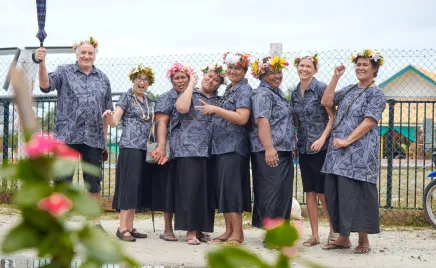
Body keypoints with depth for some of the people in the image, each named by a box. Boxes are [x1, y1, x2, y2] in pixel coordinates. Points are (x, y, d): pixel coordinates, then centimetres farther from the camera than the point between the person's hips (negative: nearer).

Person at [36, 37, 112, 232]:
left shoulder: (103, 79, 13)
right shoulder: (64, 72, 4)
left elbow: (107, 110, 16)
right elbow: (46, 85, -14)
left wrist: (105, 136, 12)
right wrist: (41, 63, -30)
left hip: (94, 138, 3)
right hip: (68, 135, -3)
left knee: (94, 180, 7)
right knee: (63, 178, -2)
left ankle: (96, 221, 17)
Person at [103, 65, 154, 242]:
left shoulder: (148, 101, 18)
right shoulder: (126, 97, -2)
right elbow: (114, 122, -11)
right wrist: (109, 116, -31)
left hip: (144, 148, 7)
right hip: (130, 147, -7)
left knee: (139, 187, 6)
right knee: (129, 186, -10)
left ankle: (130, 227, 10)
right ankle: (122, 228, -9)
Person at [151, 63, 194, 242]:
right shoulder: (167, 98, 2)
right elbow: (161, 122, -9)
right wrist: (161, 146, -20)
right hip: (173, 150, -4)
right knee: (170, 188, 0)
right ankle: (168, 229, 6)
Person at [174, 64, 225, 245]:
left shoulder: (217, 100, 18)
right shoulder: (190, 94, 5)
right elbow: (181, 108, -17)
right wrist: (192, 84, -8)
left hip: (210, 150, 5)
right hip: (189, 149, -5)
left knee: (207, 190, 4)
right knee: (191, 189, -7)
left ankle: (200, 230, 11)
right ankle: (190, 230, -3)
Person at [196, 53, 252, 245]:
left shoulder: (244, 90, -7)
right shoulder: (229, 90, 18)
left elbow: (242, 118, -19)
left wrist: (215, 109, -16)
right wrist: (212, 110, 7)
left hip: (234, 148, -9)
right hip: (220, 146, 9)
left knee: (231, 188, -9)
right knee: (222, 189, 8)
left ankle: (237, 234, -5)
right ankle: (229, 231, 14)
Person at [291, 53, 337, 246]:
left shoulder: (320, 89, -8)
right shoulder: (295, 93, 10)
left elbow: (333, 116, -10)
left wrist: (322, 138, -19)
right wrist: (293, 143, 9)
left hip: (320, 147, -6)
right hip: (303, 148, 6)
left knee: (322, 192, -2)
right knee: (309, 192, 7)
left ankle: (333, 231, 13)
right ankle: (314, 235, 13)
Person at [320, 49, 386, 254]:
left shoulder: (376, 94, -4)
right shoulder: (349, 90, 17)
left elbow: (369, 122, -13)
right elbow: (326, 102, 8)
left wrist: (347, 141, -18)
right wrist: (336, 77, 3)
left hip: (360, 153, -7)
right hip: (338, 151, 7)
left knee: (357, 194, -7)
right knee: (336, 194, 6)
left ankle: (363, 239, 2)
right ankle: (343, 237, 14)